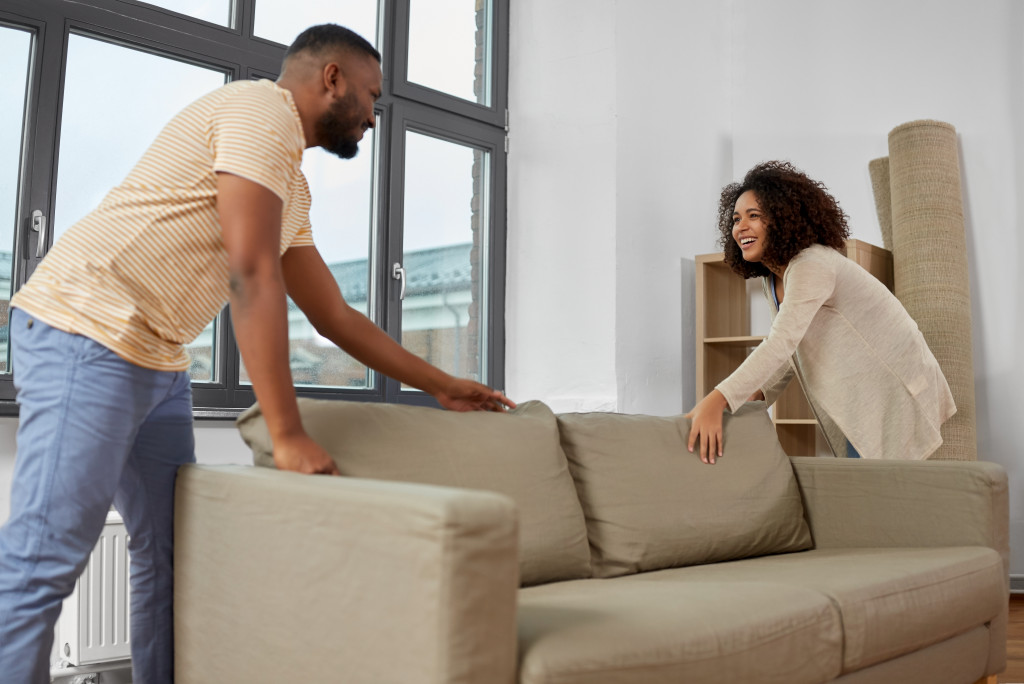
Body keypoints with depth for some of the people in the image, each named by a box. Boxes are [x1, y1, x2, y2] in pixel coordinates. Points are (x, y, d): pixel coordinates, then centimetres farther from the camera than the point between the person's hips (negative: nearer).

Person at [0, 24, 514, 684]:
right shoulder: (262, 109, -9)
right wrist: (288, 436, -20)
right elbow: (253, 277, -20)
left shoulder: (293, 188, 21)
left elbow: (335, 316, 24)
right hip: (89, 330, -10)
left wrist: (441, 385, 25)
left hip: (158, 358, 10)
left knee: (169, 552, 8)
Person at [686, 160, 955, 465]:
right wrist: (753, 397, -9)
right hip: (859, 399, 9)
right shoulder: (773, 280, 8)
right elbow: (788, 354, 9)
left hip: (895, 391, -9)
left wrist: (718, 400, -44)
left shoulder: (812, 265, -23)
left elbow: (782, 342, -35)